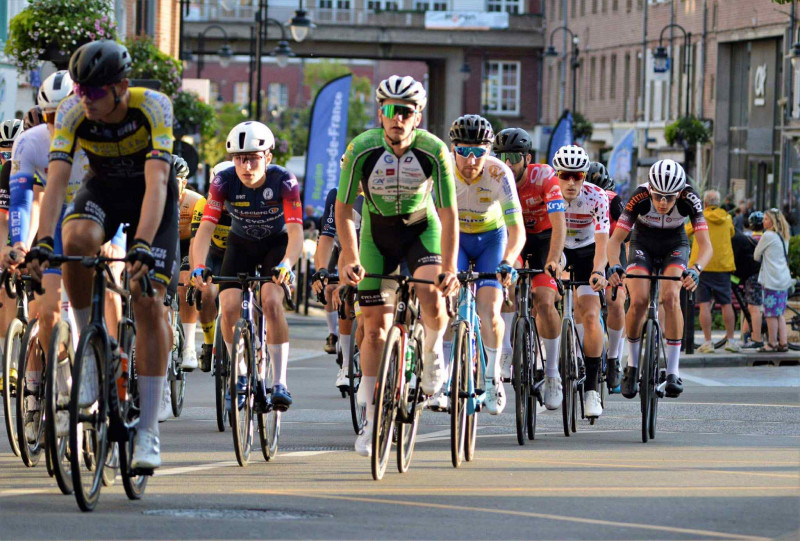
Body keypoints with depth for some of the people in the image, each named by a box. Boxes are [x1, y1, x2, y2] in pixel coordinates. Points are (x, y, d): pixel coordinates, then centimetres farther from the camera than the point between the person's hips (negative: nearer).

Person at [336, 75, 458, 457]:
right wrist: (350, 258, -27)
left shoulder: (434, 150, -24)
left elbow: (448, 214, -21)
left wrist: (449, 268, -31)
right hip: (377, 232, 1)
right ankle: (372, 420, 9)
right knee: (375, 329, -1)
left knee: (432, 300, -29)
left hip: (422, 229, -1)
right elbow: (344, 209, -15)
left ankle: (432, 353, 5)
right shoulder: (362, 149, -24)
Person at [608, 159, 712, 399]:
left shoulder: (689, 200, -30)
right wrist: (614, 266, -50)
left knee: (670, 297, -27)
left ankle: (673, 371, -22)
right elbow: (615, 239, -30)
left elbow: (706, 246, -33)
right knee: (639, 300, -24)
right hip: (643, 244, 0)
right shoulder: (640, 198, -31)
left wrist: (695, 270, -53)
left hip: (675, 246, 0)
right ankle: (632, 365, -2)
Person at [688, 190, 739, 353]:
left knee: (704, 304, -3)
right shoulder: (727, 218, 6)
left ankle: (708, 342, -7)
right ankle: (730, 340, 11)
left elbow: (685, 232, 11)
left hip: (702, 265, -3)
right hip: (723, 265, 3)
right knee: (726, 304, 9)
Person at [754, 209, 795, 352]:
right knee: (779, 314, 12)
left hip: (772, 281, -8)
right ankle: (783, 343, 10)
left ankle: (772, 344, 1)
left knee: (771, 314, -2)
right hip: (784, 280, 8)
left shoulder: (768, 236, -10)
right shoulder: (784, 237, 14)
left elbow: (756, 256, -1)